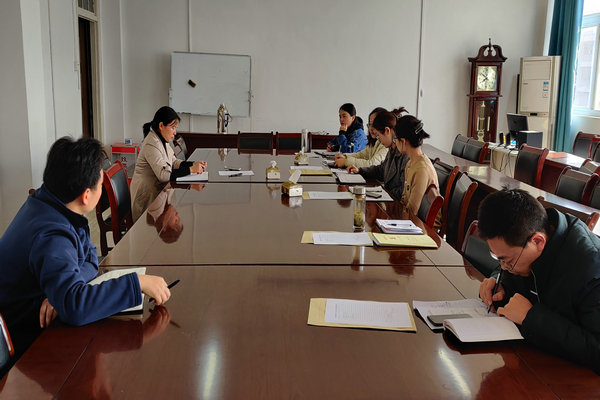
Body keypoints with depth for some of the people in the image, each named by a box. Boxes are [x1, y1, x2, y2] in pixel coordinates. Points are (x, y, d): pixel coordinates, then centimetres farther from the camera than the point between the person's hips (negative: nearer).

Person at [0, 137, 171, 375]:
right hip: (26, 342, -8)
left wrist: (62, 289, -19)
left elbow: (90, 257, 1)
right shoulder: (53, 237, -33)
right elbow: (74, 306, -46)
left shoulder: (43, 200, -2)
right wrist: (138, 282, -40)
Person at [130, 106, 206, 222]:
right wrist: (191, 170, -27)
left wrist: (193, 164, -3)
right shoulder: (151, 145, -22)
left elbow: (174, 162, 14)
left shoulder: (162, 140, 9)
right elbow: (164, 174, -29)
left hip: (157, 189, 9)